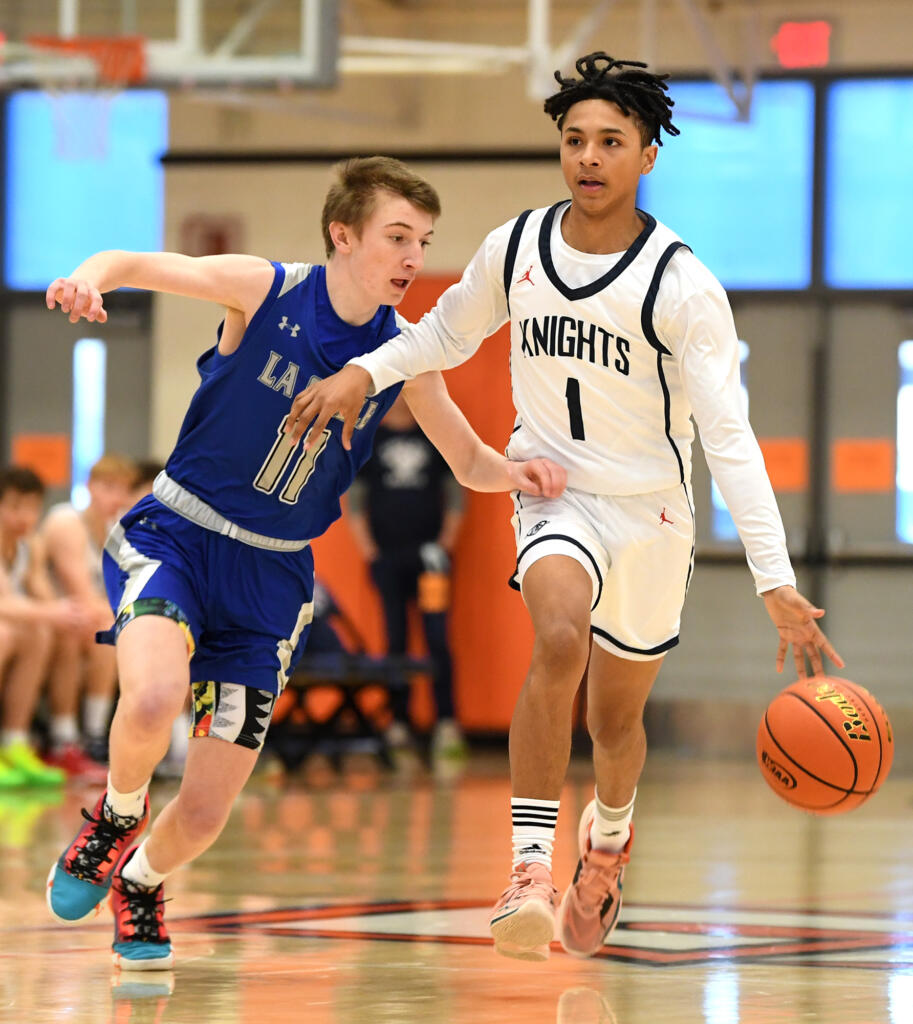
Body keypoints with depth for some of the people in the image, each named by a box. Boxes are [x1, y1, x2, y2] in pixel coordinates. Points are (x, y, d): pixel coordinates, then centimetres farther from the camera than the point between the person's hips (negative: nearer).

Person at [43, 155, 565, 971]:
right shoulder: (265, 291, -11)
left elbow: (470, 462, 9)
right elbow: (133, 264, -9)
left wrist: (517, 473, -14)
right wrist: (89, 279, -33)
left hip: (270, 577, 3)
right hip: (172, 537, -3)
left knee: (202, 817, -2)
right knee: (154, 699, -35)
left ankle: (140, 879, 36)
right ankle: (118, 812, 1)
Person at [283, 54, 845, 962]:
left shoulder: (682, 286, -17)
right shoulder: (515, 249, -6)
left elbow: (727, 437, -20)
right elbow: (446, 334, 15)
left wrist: (775, 582, -27)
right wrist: (362, 372, -4)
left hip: (650, 511, 0)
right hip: (554, 492, 0)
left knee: (615, 718, 15)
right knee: (560, 639, -32)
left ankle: (609, 829, 51)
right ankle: (529, 869, -31)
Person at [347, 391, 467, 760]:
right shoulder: (368, 440, 8)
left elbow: (454, 491, 11)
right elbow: (353, 496, 7)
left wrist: (448, 538, 0)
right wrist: (365, 545, -2)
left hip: (429, 553, 0)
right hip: (386, 556, 0)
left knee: (437, 639, -8)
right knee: (394, 641, 1)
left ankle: (446, 723, -11)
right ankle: (398, 723, 4)